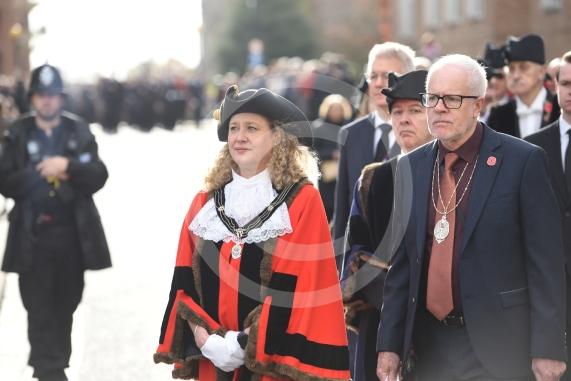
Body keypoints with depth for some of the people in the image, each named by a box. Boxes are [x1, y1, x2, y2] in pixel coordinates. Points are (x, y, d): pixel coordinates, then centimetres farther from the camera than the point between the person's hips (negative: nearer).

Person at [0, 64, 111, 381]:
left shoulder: (79, 131, 4)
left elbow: (98, 176, -3)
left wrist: (68, 166, -19)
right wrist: (40, 173, -16)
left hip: (72, 233, 2)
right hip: (33, 235, -2)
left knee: (65, 304, 12)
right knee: (40, 307, -5)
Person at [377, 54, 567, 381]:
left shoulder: (524, 161, -7)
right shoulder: (412, 167, 8)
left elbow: (547, 264, -8)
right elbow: (402, 263, 10)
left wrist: (548, 350, -12)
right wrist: (389, 344, 5)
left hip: (498, 347, -4)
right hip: (432, 346, 5)